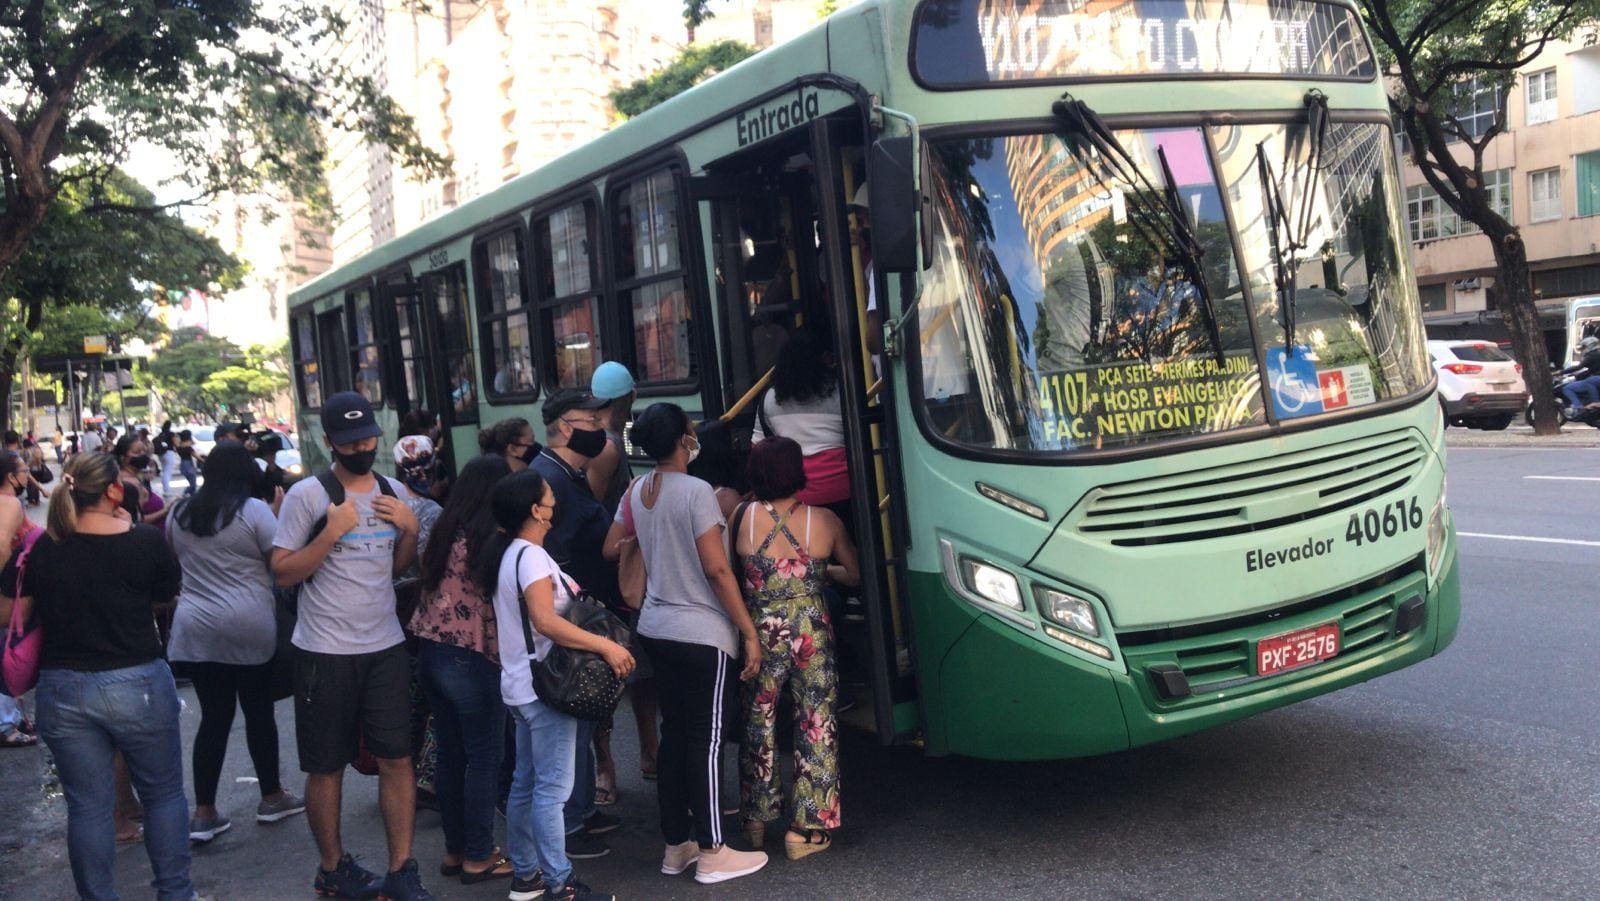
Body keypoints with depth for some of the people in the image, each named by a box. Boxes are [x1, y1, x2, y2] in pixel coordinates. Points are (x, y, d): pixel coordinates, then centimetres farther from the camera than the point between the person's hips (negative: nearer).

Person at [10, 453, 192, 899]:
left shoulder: (44, 549, -3)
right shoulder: (145, 542, -11)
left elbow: (21, 613, 9)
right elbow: (166, 598, 3)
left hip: (62, 690, 2)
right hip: (137, 685, -2)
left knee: (88, 805, 11)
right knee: (164, 793, 14)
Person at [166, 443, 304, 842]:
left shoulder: (180, 512, 10)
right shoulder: (254, 510, -7)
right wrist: (281, 516, 3)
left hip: (194, 628, 5)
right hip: (248, 627, -4)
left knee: (214, 716, 9)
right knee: (259, 712, 10)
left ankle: (204, 813, 7)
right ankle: (271, 798, 24)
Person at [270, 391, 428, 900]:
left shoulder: (392, 492, 8)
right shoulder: (308, 495, -7)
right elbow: (282, 574, -10)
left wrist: (410, 528, -2)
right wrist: (331, 532, -21)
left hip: (386, 647, 4)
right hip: (326, 653, -4)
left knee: (396, 759, 3)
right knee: (327, 766, 8)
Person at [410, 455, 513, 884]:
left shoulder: (442, 534, 8)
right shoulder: (489, 542, -14)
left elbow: (429, 587, 14)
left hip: (430, 653, 7)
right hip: (472, 660, -7)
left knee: (450, 755, 15)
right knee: (484, 759, 4)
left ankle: (454, 849, 24)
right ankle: (479, 857, 11)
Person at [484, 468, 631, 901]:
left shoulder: (507, 552, 12)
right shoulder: (531, 556, -18)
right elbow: (546, 622, -30)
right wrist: (606, 646, -28)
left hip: (521, 684, 10)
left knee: (526, 783, 15)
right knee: (552, 788, -5)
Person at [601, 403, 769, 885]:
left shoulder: (636, 492, 5)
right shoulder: (696, 491, -17)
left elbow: (611, 549, 17)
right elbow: (717, 570, -18)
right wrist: (750, 632, -13)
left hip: (656, 628, 7)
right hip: (702, 633, -7)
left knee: (673, 734, 14)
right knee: (705, 740, 0)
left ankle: (676, 845, 22)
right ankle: (711, 853, 7)